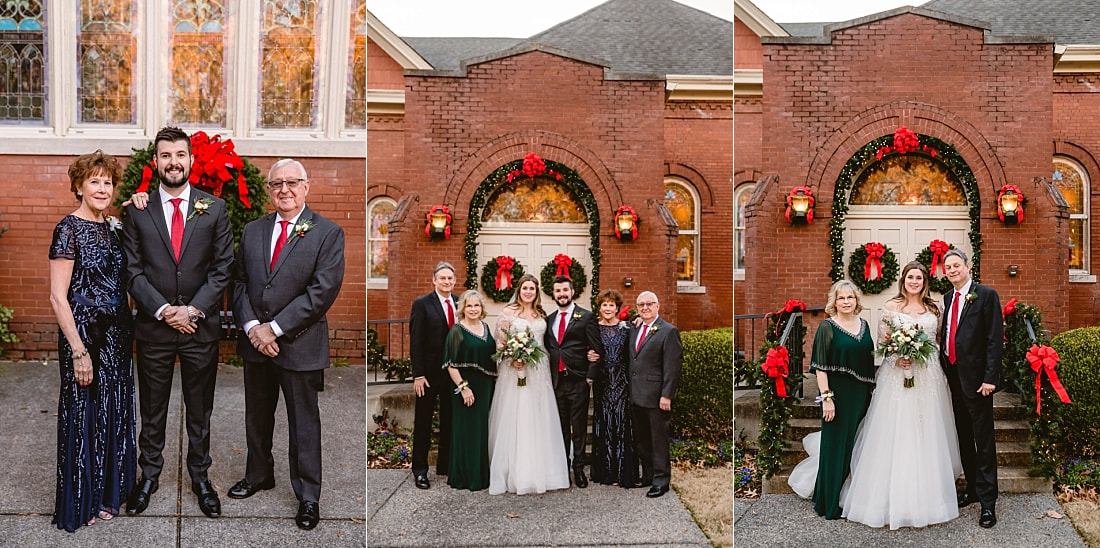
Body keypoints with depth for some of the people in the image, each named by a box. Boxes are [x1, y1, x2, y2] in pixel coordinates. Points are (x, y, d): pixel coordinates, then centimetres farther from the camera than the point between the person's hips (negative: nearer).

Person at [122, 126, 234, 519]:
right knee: (152, 409, 12)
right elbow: (132, 271, -1)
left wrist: (193, 309, -11)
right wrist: (163, 310, -12)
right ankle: (149, 475, 29)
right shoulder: (137, 211, 2)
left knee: (200, 409, 11)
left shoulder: (214, 208, 1)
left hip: (201, 325, 0)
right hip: (153, 326, 0)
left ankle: (200, 475, 26)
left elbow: (223, 268, -2)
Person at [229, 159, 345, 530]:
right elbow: (240, 282, 7)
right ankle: (258, 475, 41)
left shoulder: (328, 233, -8)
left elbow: (323, 290, -16)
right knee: (256, 415, 19)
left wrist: (275, 328, -17)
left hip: (300, 344, -5)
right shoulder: (252, 231, 9)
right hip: (255, 341, 5)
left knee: (304, 423, 6)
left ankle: (308, 496, 20)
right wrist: (252, 326, -10)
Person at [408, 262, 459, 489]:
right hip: (429, 372, -4)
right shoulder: (422, 304, -8)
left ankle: (445, 465, 26)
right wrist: (418, 375, -16)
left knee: (449, 421, 14)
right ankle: (420, 470, 16)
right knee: (423, 422, 7)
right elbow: (415, 342, -11)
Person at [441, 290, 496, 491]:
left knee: (482, 429, 13)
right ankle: (465, 476, 10)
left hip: (485, 387, 6)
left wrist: (492, 384, 12)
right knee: (466, 431, -1)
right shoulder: (457, 330, -10)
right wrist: (463, 386, -19)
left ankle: (481, 473, 24)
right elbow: (451, 364, -13)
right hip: (467, 388, -6)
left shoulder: (485, 327, 9)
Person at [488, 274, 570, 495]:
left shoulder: (541, 315, 12)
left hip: (538, 373, 4)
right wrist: (512, 359, -16)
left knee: (537, 421, 5)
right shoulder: (508, 312, 0)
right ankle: (514, 474, 4)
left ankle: (538, 472, 14)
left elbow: (546, 342, 15)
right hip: (514, 370, -4)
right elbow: (499, 341, -3)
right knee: (513, 421, -3)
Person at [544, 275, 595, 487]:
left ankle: (579, 468, 14)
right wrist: (547, 377, 6)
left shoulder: (586, 316, -2)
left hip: (577, 382, -4)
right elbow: (547, 348, 15)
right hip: (556, 381, 4)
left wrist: (590, 375, -10)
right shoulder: (549, 319, 13)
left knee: (579, 428, 3)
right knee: (561, 428, 12)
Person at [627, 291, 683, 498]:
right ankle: (647, 477, 26)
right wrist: (629, 391, 11)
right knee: (642, 440, 14)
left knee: (659, 440, 2)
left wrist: (667, 395, -16)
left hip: (656, 397, -7)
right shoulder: (634, 330, 12)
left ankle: (661, 481, 13)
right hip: (636, 396, 7)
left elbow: (673, 366, -13)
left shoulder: (669, 331, -9)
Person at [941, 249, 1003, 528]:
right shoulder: (948, 297, 11)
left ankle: (988, 502, 7)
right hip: (954, 377, 7)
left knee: (983, 440, -1)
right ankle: (973, 489, 29)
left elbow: (995, 338, -13)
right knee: (964, 437, 16)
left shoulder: (986, 295, -9)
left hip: (976, 377, -7)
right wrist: (944, 369, 8)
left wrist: (990, 377, -18)